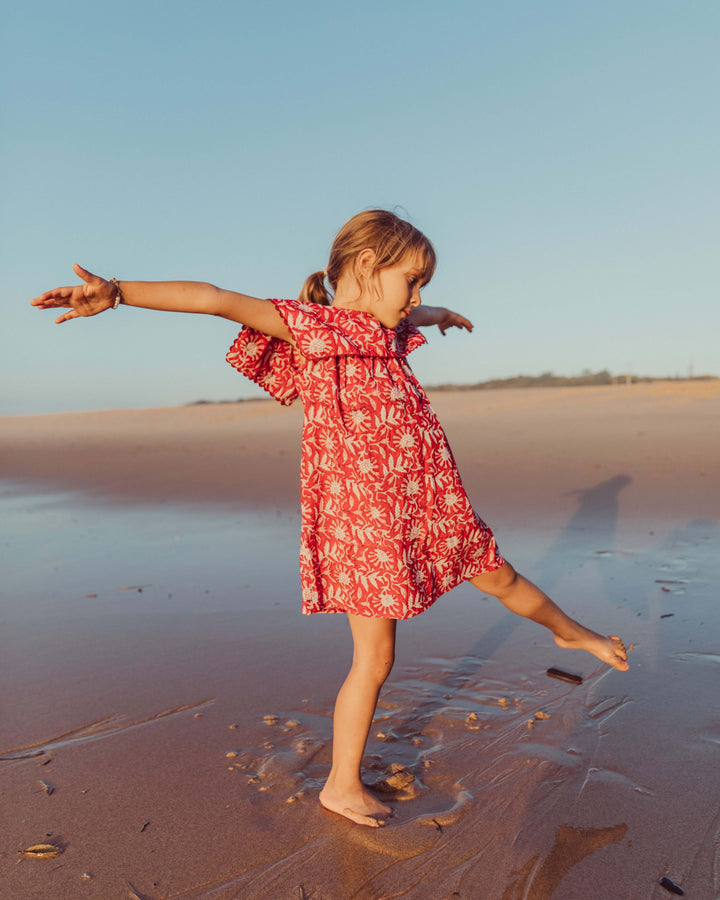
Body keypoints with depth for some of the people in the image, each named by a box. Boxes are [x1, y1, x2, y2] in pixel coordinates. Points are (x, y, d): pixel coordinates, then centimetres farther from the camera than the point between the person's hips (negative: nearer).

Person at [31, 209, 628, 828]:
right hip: (364, 518, -8)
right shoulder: (310, 326, -11)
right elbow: (218, 300, -21)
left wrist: (444, 315, 60)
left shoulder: (383, 329, 13)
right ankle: (342, 785, 21)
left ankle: (570, 631, 54)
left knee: (499, 575, 25)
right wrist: (118, 292, -31)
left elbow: (414, 315, 38)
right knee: (375, 656, 0)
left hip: (427, 511, 8)